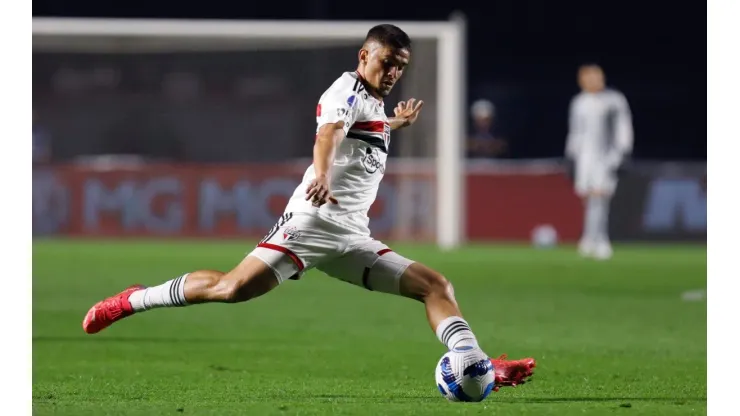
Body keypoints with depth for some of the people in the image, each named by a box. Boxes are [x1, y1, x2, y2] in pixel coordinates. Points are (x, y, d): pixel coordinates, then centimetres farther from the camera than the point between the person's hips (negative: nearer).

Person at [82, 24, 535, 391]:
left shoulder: (373, 103, 22)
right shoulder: (348, 90, -5)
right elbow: (329, 132, -30)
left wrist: (395, 124, 42)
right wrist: (321, 174, -50)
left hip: (352, 238, 9)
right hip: (312, 221, -9)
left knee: (435, 286, -3)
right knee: (233, 288, -21)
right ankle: (132, 301, -5)